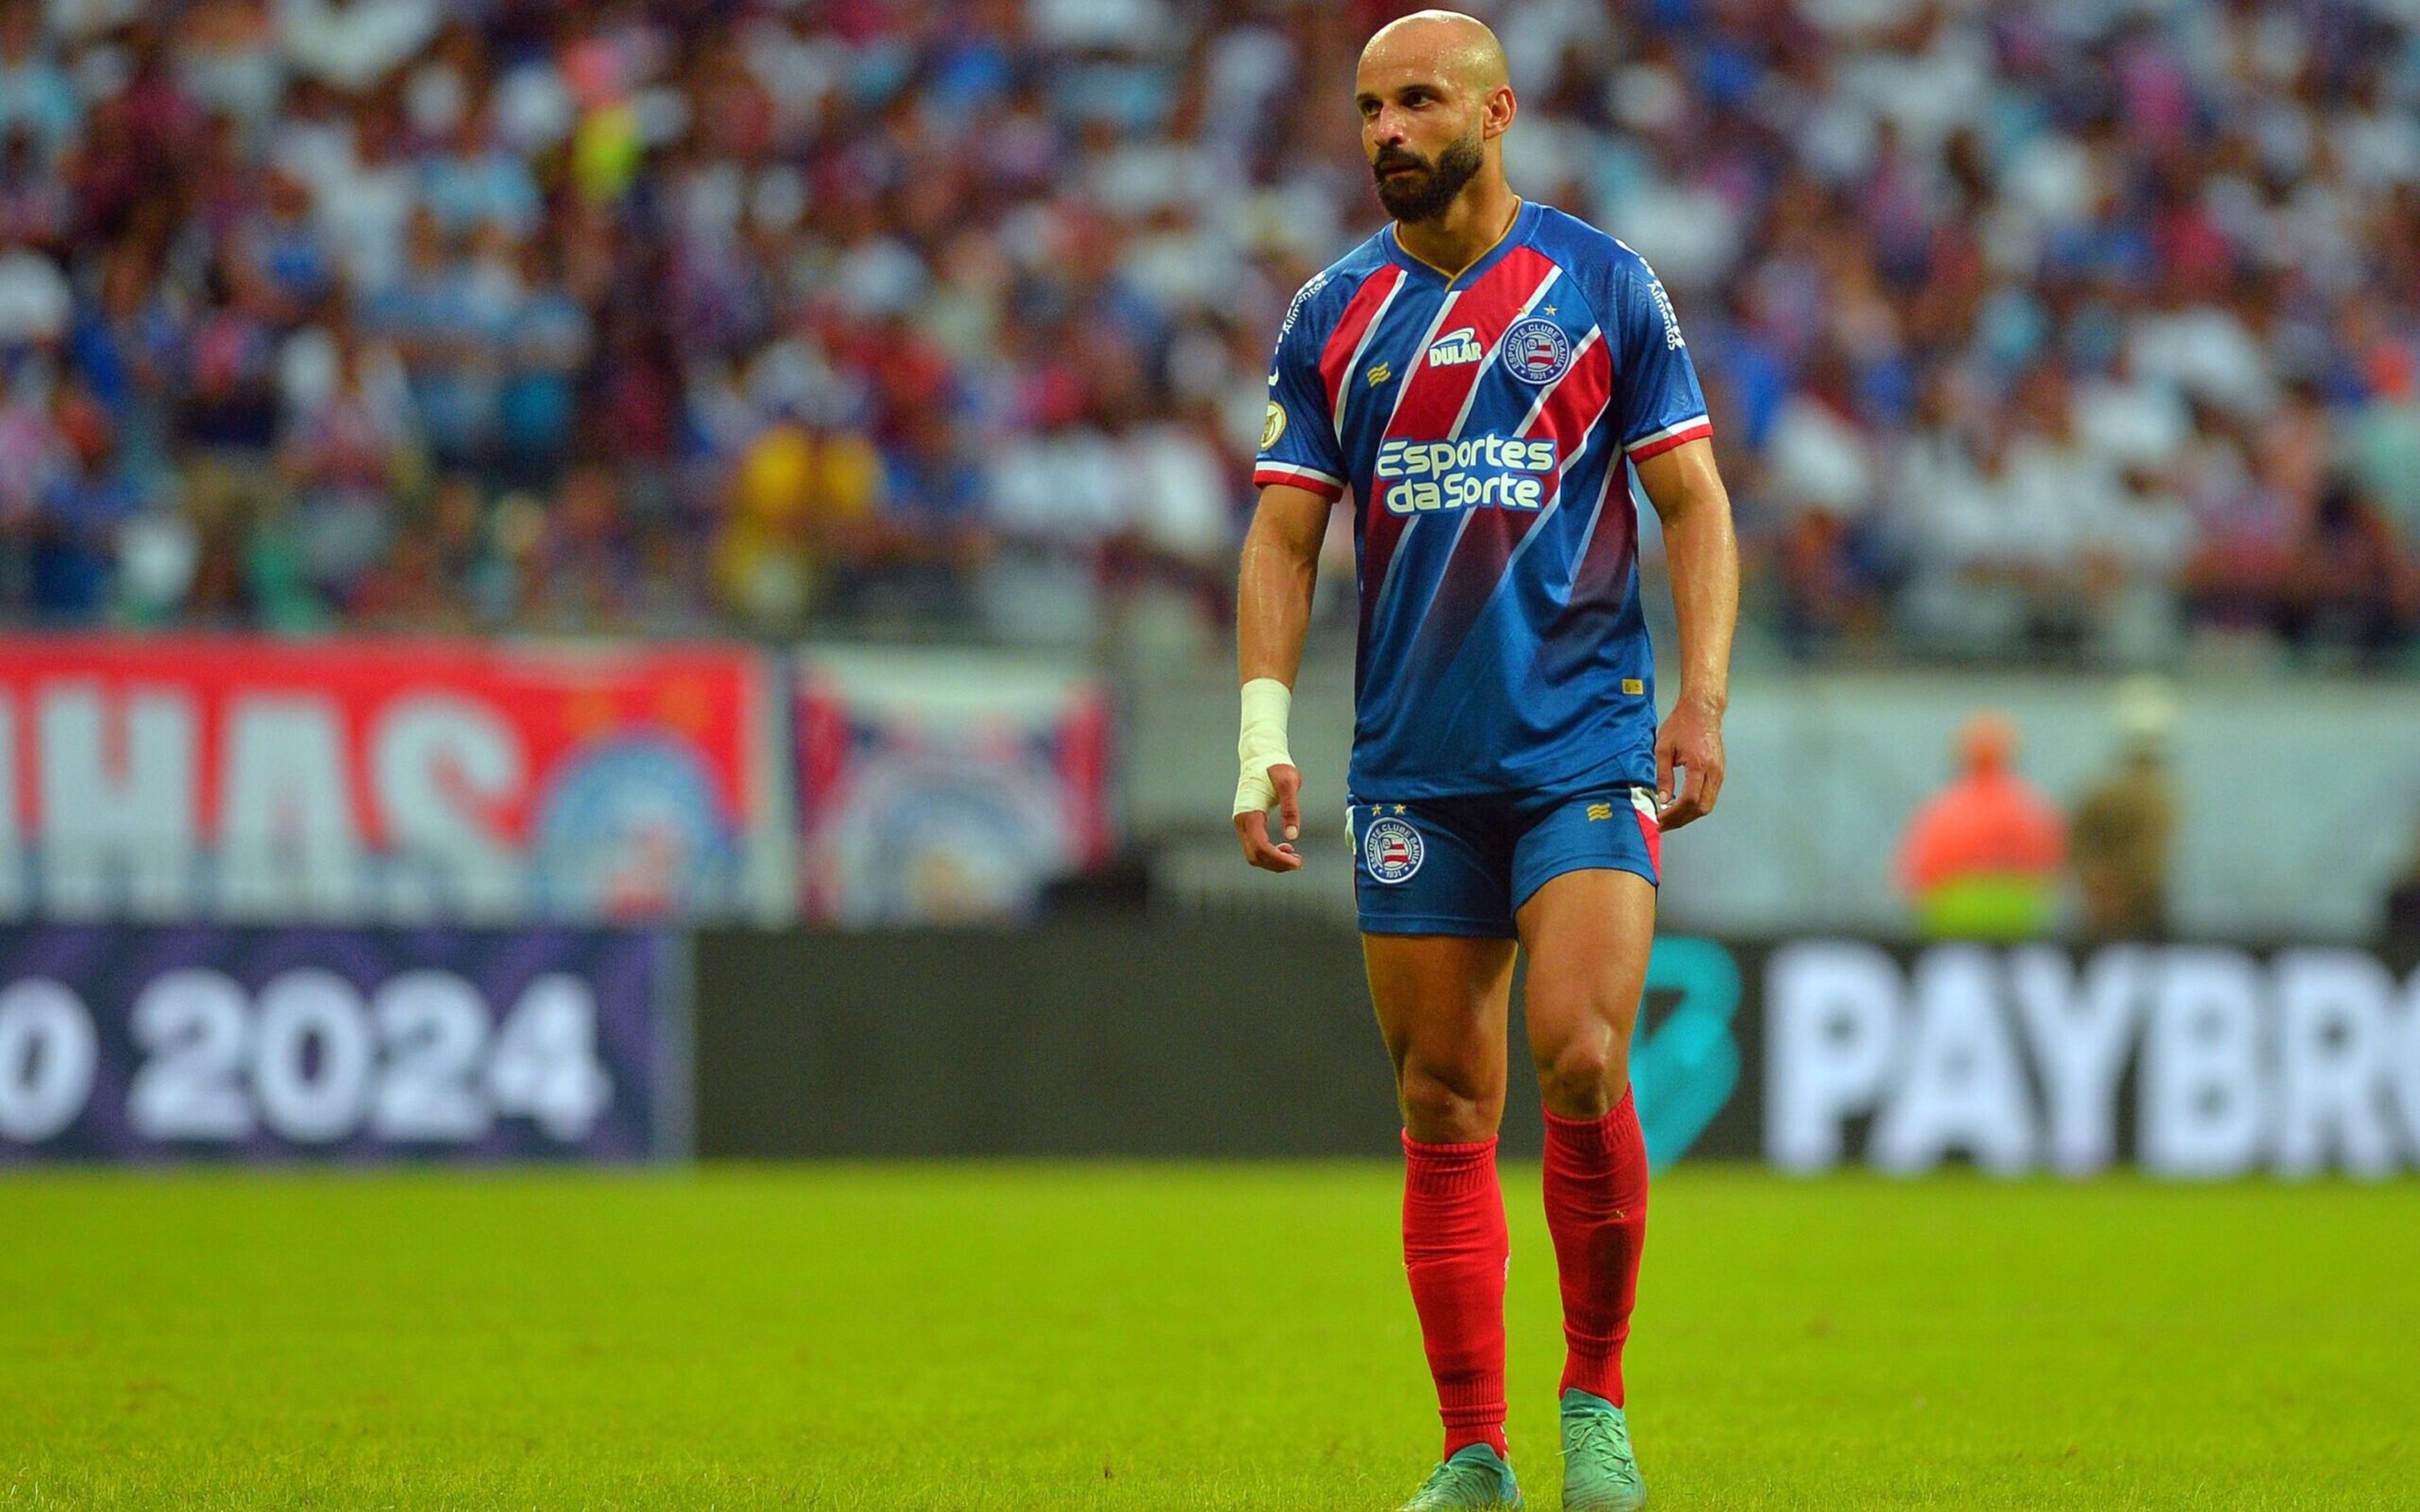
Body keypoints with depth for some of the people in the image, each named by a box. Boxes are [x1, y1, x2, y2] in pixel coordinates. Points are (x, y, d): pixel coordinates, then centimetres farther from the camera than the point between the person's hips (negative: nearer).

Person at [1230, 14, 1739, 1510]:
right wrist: (1265, 728, -2)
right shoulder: (1335, 314, 8)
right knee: (1445, 1115, 2)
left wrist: (1704, 697, -7)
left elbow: (1692, 500, 4)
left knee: (1582, 1062, -17)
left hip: (1587, 746, -3)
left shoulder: (1602, 285, 3)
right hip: (1412, 763, 3)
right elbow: (1284, 534, 9)